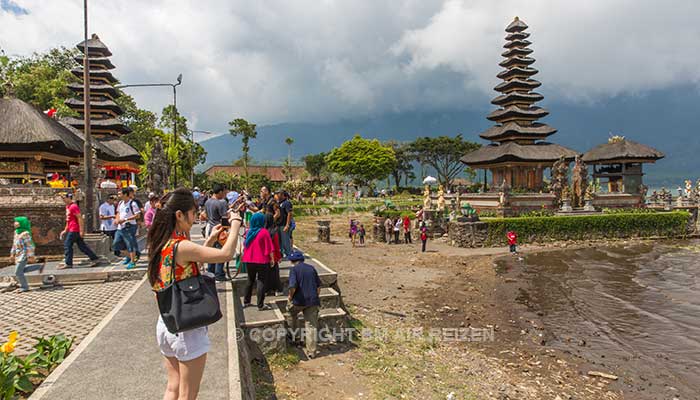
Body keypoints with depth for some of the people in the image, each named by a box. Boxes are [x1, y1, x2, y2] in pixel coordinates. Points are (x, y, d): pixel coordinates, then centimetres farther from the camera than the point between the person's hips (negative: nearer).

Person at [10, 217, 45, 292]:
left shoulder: (25, 233, -16)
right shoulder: (16, 232, 11)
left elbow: (30, 245, -17)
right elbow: (14, 244, 19)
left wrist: (30, 256, -19)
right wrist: (12, 254, 19)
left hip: (24, 255, -9)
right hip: (18, 255, 9)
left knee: (18, 272, -5)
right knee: (21, 270, 17)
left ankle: (24, 287, 9)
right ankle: (40, 266, 25)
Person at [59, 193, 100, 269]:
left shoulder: (73, 207, -14)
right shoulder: (68, 206, 17)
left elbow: (80, 218, -19)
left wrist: (81, 231, -22)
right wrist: (65, 230, 23)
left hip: (74, 230, -9)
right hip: (71, 230, 9)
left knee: (67, 245, -3)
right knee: (81, 246, 8)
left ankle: (68, 263, 4)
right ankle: (95, 259, 10)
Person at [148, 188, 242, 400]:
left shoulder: (160, 244, 3)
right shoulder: (181, 247, -24)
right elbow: (226, 254, -27)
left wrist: (210, 240, 12)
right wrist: (235, 224, -13)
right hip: (187, 327, -8)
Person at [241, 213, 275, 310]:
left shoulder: (248, 232, 5)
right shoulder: (264, 232, -11)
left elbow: (245, 246, 14)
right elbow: (269, 248, -11)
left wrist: (244, 256, 26)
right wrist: (272, 259, -4)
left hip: (249, 261, 6)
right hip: (261, 261, -5)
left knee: (250, 281, 19)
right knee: (261, 282, 0)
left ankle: (246, 301, 27)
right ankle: (260, 305, 2)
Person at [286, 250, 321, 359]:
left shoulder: (294, 269, -6)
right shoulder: (311, 268, 11)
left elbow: (293, 286, -19)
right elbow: (319, 286, 14)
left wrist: (290, 297, -2)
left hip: (299, 301, -4)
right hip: (313, 301, 4)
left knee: (292, 313, 30)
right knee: (311, 326, 7)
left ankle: (294, 334, 37)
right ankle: (311, 352, 10)